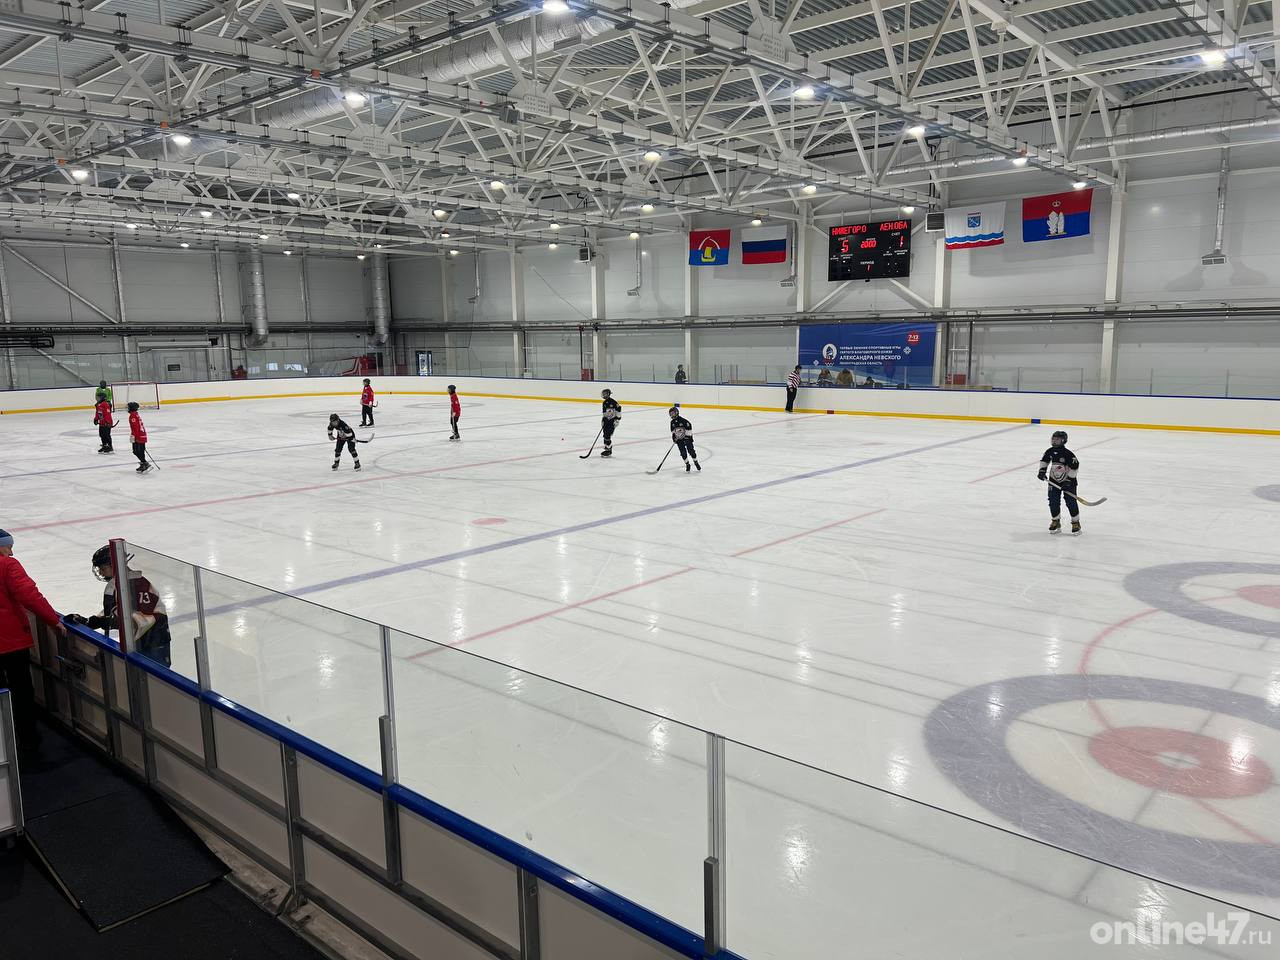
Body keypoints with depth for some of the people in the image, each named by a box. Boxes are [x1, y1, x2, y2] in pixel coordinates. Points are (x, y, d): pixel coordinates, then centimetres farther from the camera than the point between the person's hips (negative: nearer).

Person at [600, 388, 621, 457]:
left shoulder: (612, 401, -15)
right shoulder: (604, 403, 13)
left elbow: (619, 408, -18)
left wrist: (617, 419, -19)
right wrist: (603, 421, 21)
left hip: (612, 421, -9)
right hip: (606, 421, 9)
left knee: (607, 436, -12)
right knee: (605, 435, 11)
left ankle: (608, 451, -5)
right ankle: (607, 449, 23)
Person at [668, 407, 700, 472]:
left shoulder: (683, 420, -17)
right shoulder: (672, 422, 4)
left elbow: (689, 426, -13)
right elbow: (673, 431, 15)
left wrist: (688, 434, -13)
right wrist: (673, 438, 4)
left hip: (687, 437, -4)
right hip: (679, 440, 5)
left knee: (691, 450, -5)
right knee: (683, 453, -4)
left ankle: (696, 462, 13)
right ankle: (687, 465, 8)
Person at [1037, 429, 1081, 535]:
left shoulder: (1068, 454, -19)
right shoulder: (1050, 451, -2)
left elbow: (1075, 467, -18)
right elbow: (1044, 460, 15)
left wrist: (1069, 479, -18)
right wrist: (1042, 471, 2)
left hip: (1068, 481, -5)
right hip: (1054, 481, 5)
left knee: (1071, 502, -6)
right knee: (1053, 502, 3)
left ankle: (1076, 522, 8)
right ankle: (1055, 521, 19)